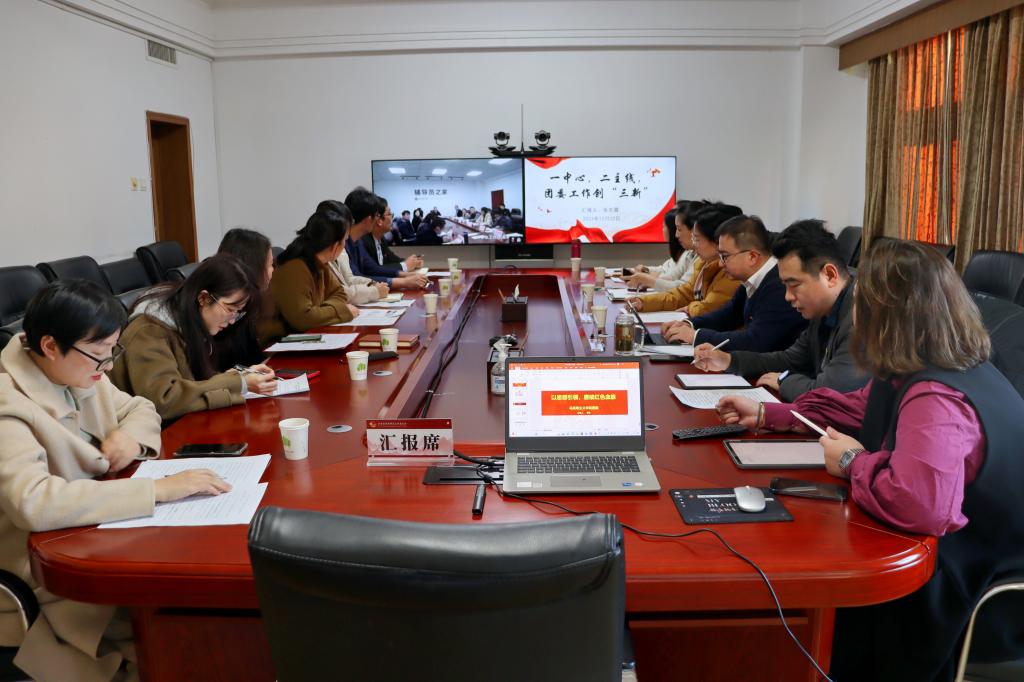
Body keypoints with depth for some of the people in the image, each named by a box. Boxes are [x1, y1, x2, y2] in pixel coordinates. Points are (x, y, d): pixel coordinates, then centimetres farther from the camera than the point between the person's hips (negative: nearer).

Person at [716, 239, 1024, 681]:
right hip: (950, 562, 8)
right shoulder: (922, 371, -1)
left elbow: (918, 503, -49)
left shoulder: (936, 402, -33)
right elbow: (863, 409, 17)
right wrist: (767, 415, 13)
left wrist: (853, 462, -27)